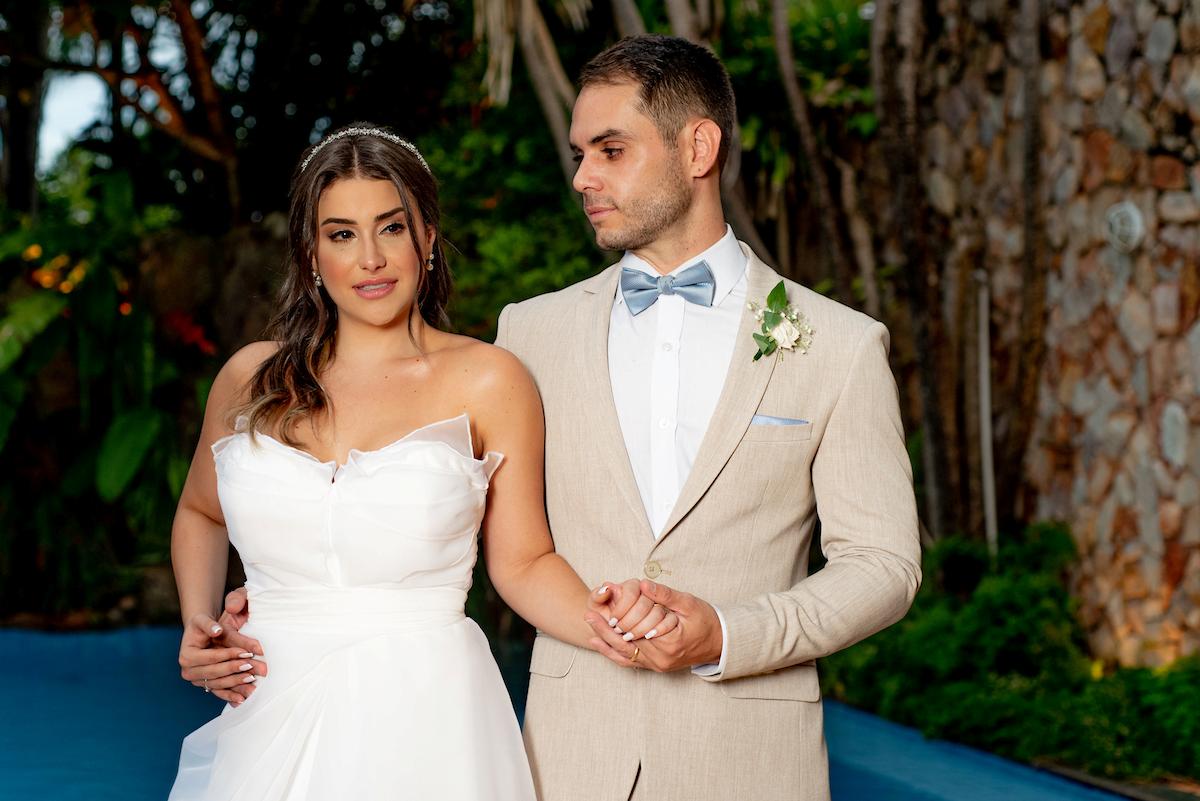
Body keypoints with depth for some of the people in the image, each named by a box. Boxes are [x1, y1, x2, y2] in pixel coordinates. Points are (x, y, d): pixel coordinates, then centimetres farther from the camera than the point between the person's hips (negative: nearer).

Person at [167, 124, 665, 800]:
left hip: (421, 720, -3)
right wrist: (199, 628, 7)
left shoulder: (487, 381, -2)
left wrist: (612, 630, -19)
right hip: (270, 720, 3)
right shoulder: (252, 379, 6)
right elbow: (200, 514, 22)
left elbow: (523, 561, -1)